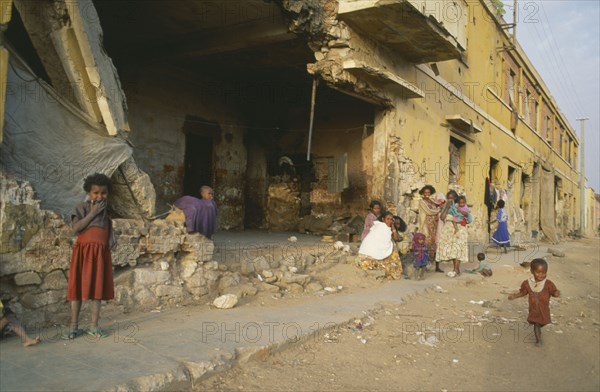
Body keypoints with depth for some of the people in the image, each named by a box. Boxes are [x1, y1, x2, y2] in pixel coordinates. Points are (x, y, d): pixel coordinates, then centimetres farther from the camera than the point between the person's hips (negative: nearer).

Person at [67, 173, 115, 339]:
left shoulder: (106, 208, 10)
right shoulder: (82, 207, -4)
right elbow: (76, 228, -16)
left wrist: (110, 238, 6)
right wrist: (92, 213, -17)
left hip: (101, 252, 4)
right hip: (84, 250, -4)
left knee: (98, 288, 7)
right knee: (79, 287, 2)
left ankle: (94, 326, 15)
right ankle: (73, 326, 12)